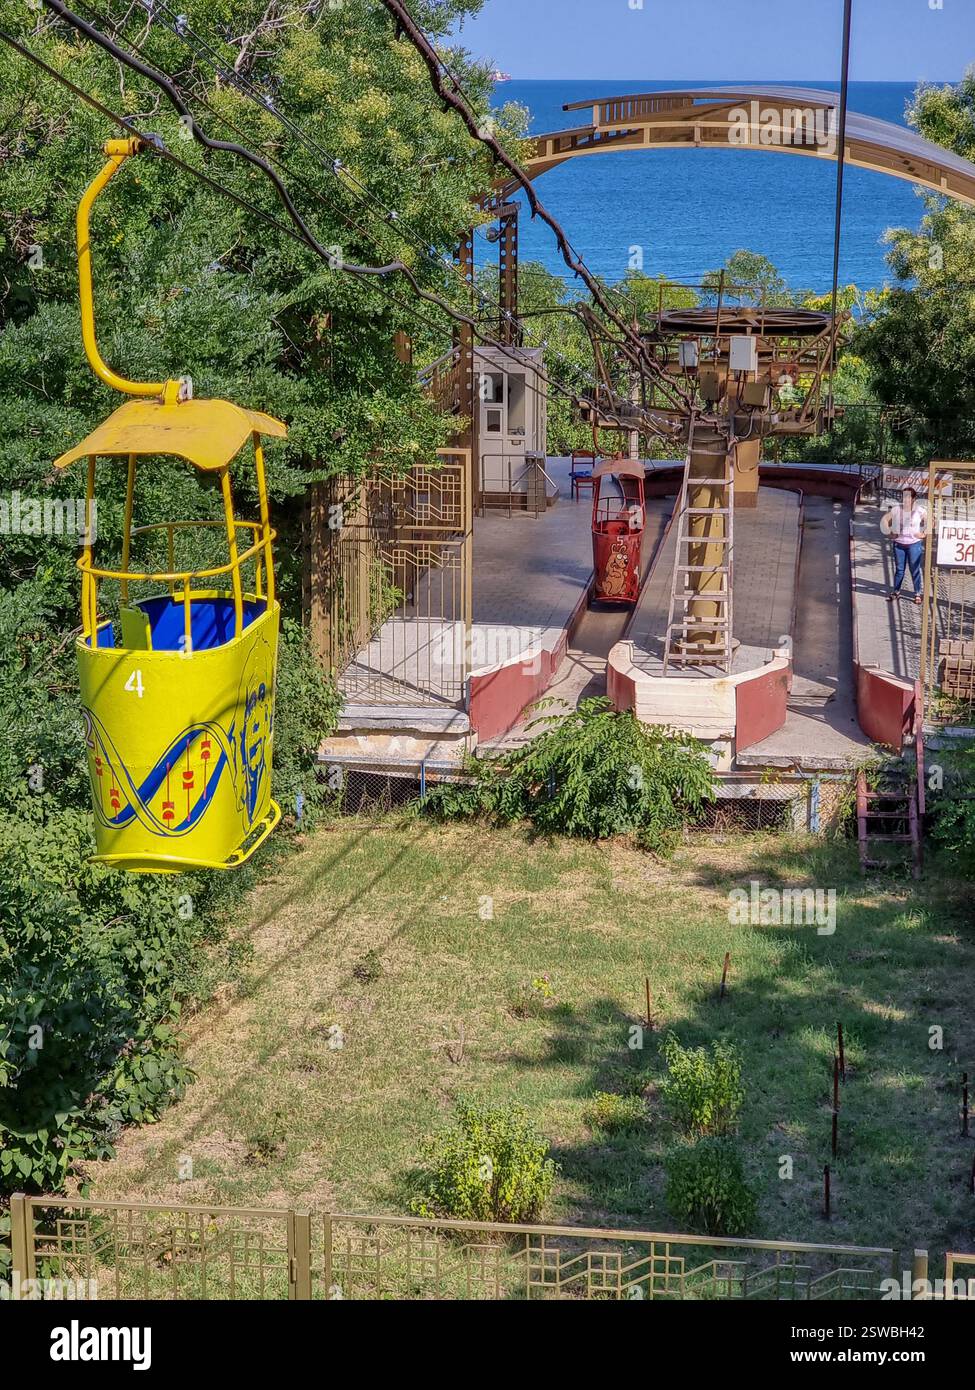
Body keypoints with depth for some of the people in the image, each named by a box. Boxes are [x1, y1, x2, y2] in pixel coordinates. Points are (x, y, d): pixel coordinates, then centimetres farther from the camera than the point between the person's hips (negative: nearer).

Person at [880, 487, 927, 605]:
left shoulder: (919, 511, -7)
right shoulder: (896, 510, -2)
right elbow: (885, 520, 9)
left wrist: (924, 534, -5)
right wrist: (889, 533, 4)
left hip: (914, 544, -2)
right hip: (899, 543, 2)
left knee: (915, 569, 1)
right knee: (899, 569, 12)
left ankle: (917, 594, 10)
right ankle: (896, 592, 24)